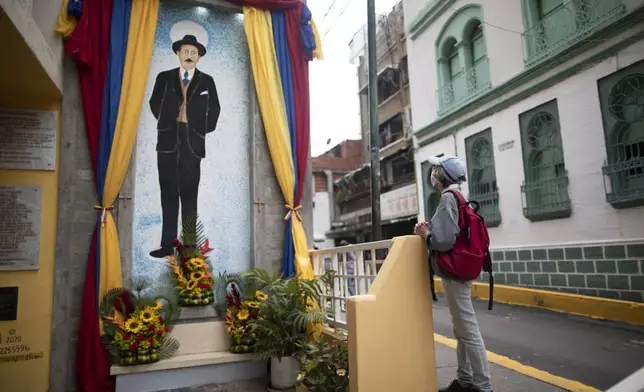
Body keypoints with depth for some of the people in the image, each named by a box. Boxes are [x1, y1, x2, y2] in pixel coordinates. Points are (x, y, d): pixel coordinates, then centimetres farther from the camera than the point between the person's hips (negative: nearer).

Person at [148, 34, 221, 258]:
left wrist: (201, 131, 1)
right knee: (168, 194, 3)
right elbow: (155, 104, 14)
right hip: (168, 141, 2)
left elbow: (214, 111, 8)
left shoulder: (206, 81, 9)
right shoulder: (164, 78, 12)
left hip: (192, 143, -2)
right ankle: (168, 244, 8)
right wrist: (168, 120, 6)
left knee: (189, 195, -1)